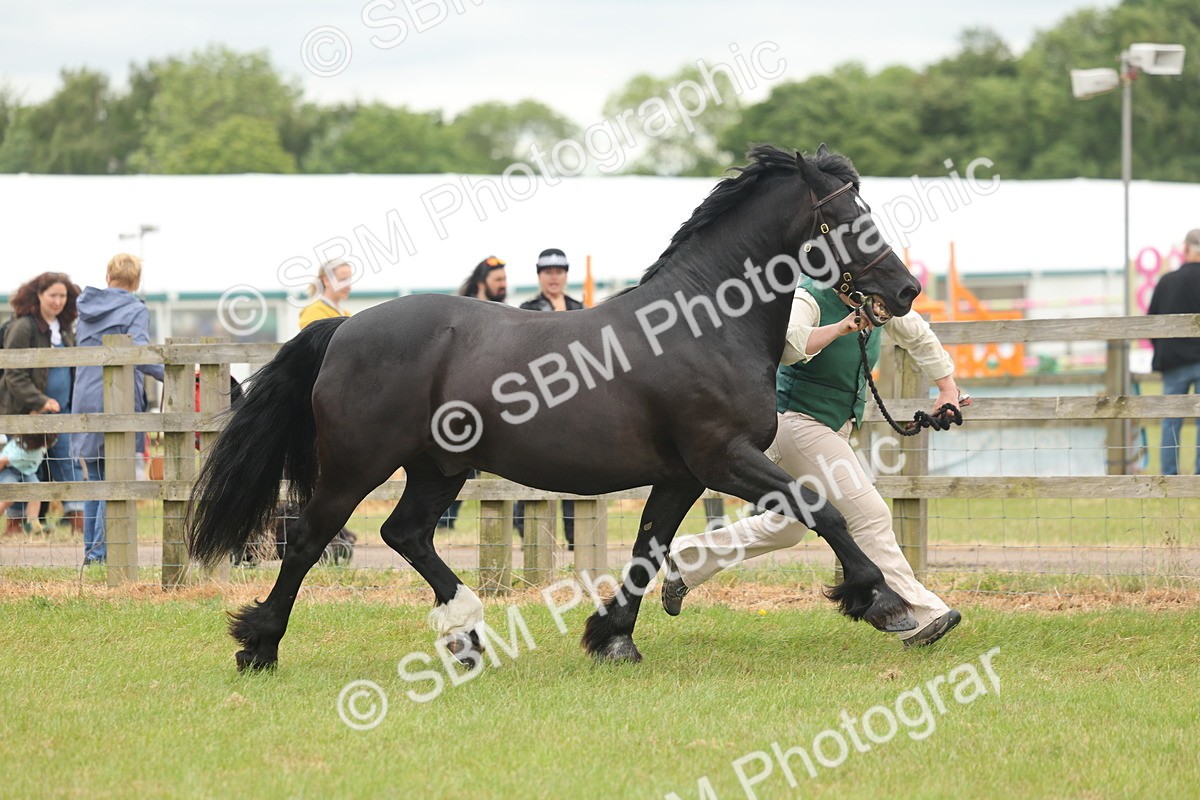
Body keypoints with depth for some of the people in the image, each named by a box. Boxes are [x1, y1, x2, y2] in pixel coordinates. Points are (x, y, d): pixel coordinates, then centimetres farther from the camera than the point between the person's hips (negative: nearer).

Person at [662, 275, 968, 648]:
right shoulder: (810, 300, -21)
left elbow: (919, 337, 17)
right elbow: (785, 346, -41)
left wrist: (947, 389, 15)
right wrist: (839, 328, -47)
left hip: (835, 428, 9)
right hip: (797, 421, -9)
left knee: (787, 527, 20)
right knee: (869, 516, -15)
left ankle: (688, 557, 31)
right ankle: (918, 617, -15)